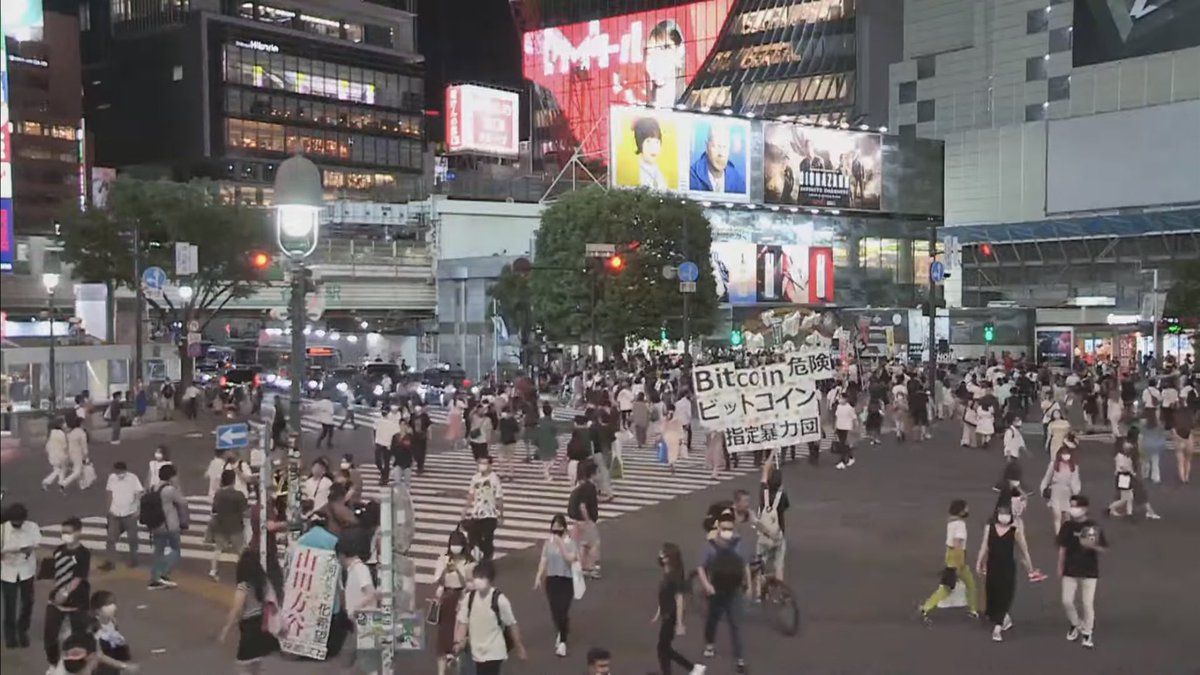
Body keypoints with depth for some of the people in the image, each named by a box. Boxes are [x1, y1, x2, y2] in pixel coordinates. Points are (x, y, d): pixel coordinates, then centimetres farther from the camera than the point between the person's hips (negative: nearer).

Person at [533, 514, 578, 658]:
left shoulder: (569, 543, -9)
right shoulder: (548, 543, 1)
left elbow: (570, 559, -23)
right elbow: (543, 561, 3)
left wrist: (561, 544, -26)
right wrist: (538, 577, -3)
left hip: (566, 580, -4)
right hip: (551, 580, 4)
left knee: (563, 611, -10)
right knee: (554, 611, 10)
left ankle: (563, 642, 0)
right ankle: (561, 632, 38)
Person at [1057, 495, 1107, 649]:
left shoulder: (1094, 527, -10)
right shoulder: (1068, 526, -4)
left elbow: (1103, 549, -5)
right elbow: (1062, 548, 3)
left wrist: (1091, 546, -26)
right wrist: (1060, 568, 5)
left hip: (1090, 571, -2)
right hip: (1070, 571, 2)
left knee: (1087, 604, 1)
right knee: (1067, 601, 1)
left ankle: (1087, 634, 17)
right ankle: (1075, 625, 29)